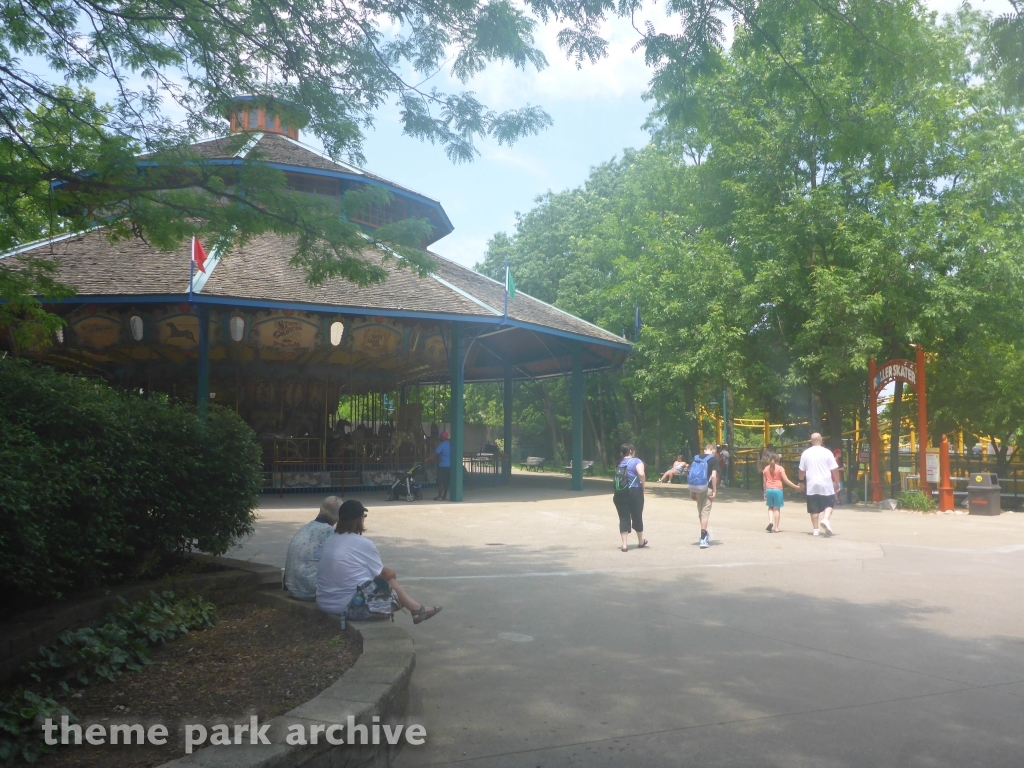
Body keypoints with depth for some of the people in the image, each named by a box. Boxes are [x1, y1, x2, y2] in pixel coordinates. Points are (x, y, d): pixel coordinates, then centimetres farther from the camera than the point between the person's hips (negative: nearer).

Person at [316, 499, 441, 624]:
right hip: (351, 606, -7)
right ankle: (417, 610, 30)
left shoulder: (331, 540, 6)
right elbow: (383, 574, 0)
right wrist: (393, 574, 22)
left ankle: (417, 609, 28)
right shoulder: (363, 544, -15)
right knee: (389, 580, 14)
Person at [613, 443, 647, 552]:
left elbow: (617, 479, 12)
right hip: (634, 492, -4)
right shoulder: (636, 461, -2)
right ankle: (641, 542, 30)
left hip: (619, 493, 4)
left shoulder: (620, 464, 16)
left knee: (623, 518, 4)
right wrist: (642, 485, -5)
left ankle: (625, 545, -3)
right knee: (637, 517, 12)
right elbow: (641, 474, -20)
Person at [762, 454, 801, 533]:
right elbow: (786, 480, -7)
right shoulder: (780, 468, -3)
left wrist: (765, 492, 19)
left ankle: (770, 521, -6)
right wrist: (795, 486, -2)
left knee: (770, 507, 18)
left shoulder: (766, 469, 9)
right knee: (777, 508, 3)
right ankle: (776, 528, 4)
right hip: (777, 489, -3)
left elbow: (764, 482, 10)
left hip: (769, 490, 3)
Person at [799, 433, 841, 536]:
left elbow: (802, 470, 8)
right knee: (829, 504, 12)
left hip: (812, 485, 2)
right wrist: (837, 483, 8)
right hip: (826, 485, -2)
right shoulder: (827, 452, -3)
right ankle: (825, 519, -13)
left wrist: (801, 479, 26)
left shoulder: (806, 453, 2)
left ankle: (815, 529, 8)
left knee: (814, 509, 7)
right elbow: (834, 469, -3)